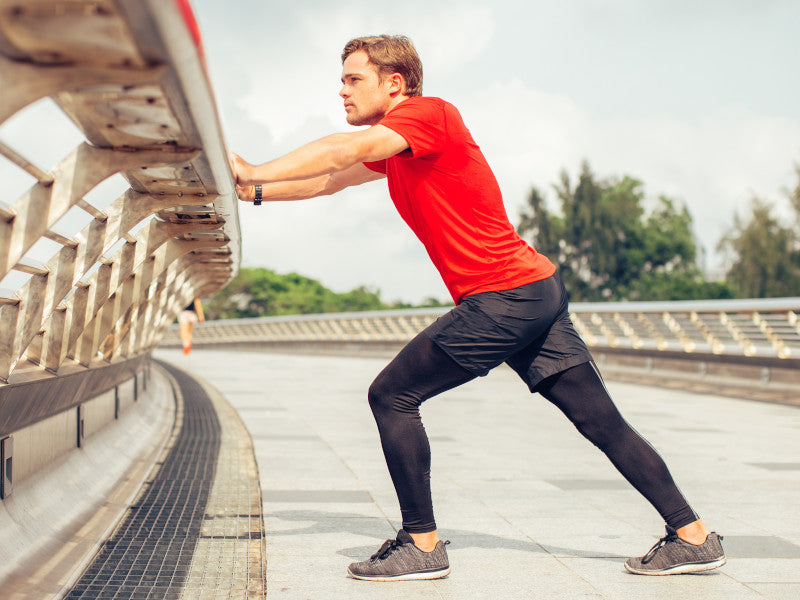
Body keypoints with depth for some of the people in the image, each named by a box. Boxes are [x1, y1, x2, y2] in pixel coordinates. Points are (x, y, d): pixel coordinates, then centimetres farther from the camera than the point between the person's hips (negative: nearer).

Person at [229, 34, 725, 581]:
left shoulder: (428, 112, -7)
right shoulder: (394, 146, 21)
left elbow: (345, 150, -20)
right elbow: (332, 180, 25)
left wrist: (253, 174, -18)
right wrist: (257, 192, 14)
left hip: (503, 298, -10)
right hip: (539, 291, 10)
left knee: (391, 396, -5)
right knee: (604, 423, 10)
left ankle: (422, 545, 1)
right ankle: (694, 537, 15)